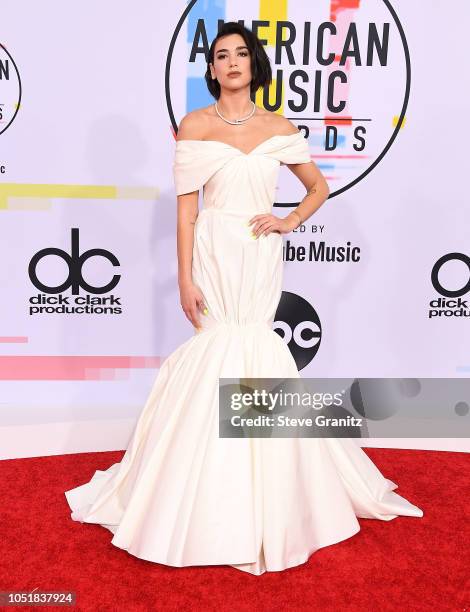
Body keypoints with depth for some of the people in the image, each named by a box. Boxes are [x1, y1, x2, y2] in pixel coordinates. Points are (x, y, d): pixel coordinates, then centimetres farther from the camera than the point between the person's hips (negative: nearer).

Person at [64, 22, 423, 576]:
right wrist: (185, 281, -9)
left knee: (251, 350, 2)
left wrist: (289, 222, 1)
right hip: (213, 255, -1)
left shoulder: (279, 128, 9)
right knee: (219, 349, -3)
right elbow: (186, 209, -3)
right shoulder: (194, 125, 3)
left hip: (261, 257, 2)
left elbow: (319, 186, 19)